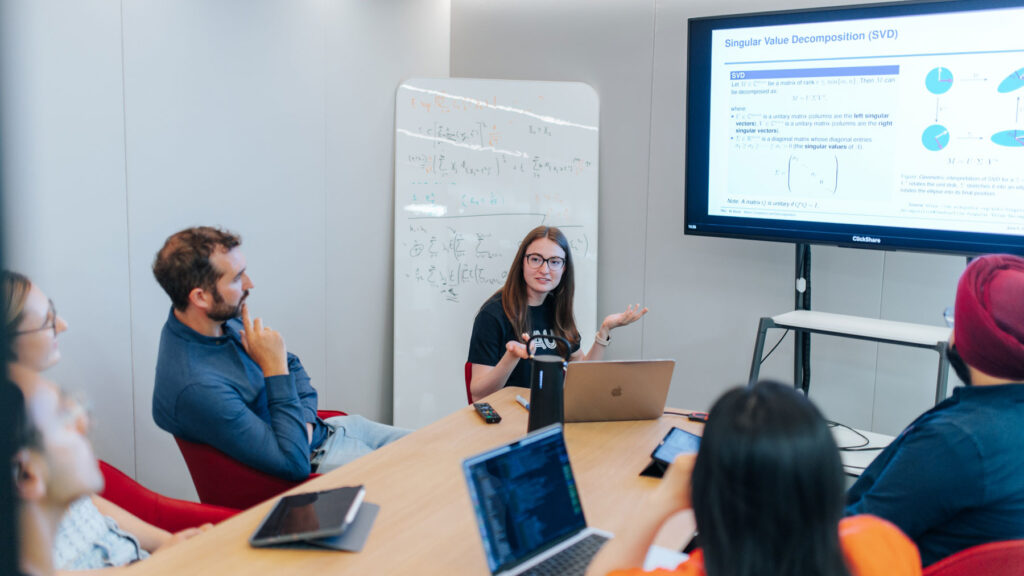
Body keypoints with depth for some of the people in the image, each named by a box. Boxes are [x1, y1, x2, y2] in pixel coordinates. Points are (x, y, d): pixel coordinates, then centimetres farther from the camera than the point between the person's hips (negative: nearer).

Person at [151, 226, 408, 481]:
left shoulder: (224, 318, -4)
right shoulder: (196, 386, -32)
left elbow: (293, 367, 13)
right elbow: (294, 464, -29)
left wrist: (305, 419, -7)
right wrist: (275, 369, -27)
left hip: (321, 429, 8)